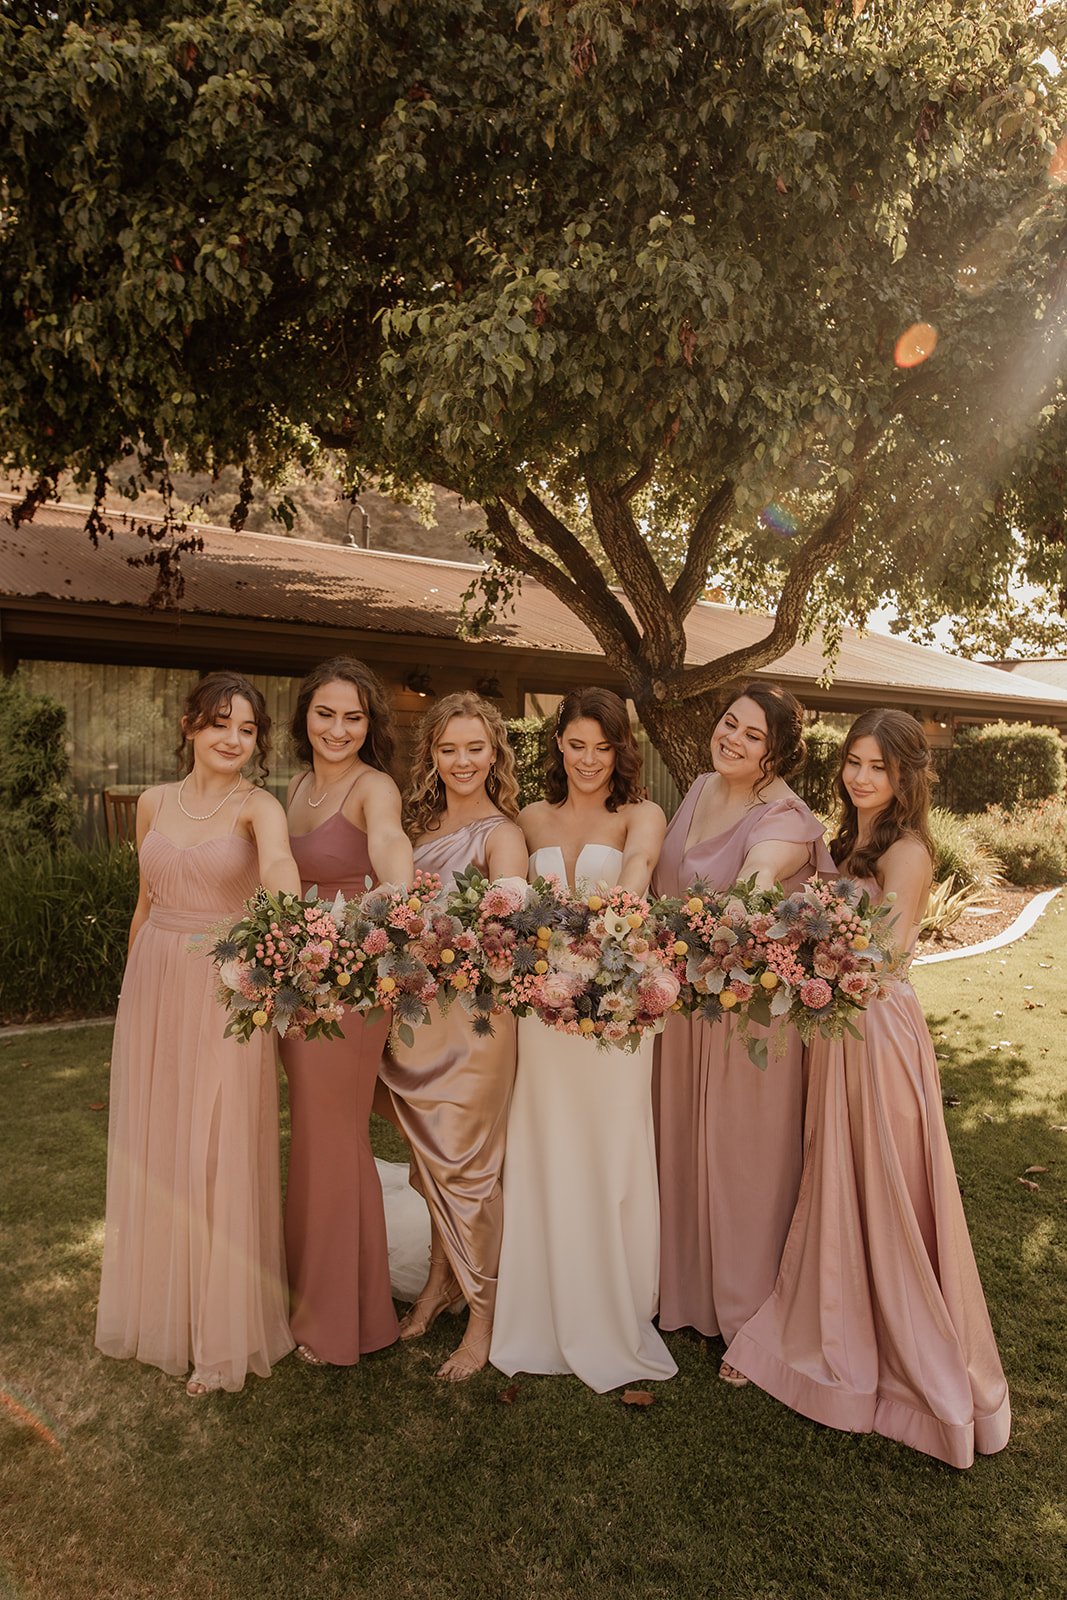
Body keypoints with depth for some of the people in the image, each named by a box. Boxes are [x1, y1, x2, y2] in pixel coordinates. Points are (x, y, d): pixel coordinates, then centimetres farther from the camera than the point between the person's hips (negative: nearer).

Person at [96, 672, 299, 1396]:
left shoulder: (257, 806, -9)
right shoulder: (155, 802, 6)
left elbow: (277, 858, -33)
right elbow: (147, 900, 15)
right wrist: (133, 980, 19)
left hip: (225, 993, -5)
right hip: (153, 987, 5)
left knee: (219, 1155, 2)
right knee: (151, 1150, 15)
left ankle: (223, 1330, 20)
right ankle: (159, 1303, 37)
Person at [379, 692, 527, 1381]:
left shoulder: (501, 833, -9)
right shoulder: (423, 824, 10)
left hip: (474, 1016, -6)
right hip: (413, 1013, 6)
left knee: (468, 1166, 4)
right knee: (431, 1161, 17)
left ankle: (484, 1316, 22)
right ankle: (441, 1283, 37)